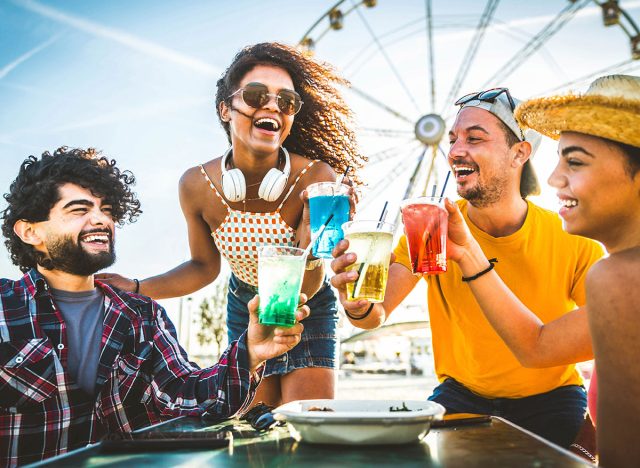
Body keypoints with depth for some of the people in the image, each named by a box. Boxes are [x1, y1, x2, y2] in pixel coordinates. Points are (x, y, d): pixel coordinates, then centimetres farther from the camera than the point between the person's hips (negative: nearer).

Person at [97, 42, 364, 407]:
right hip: (245, 310, 2)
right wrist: (135, 289, -11)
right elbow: (205, 267, -2)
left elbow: (306, 288, -29)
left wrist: (314, 240, -49)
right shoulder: (197, 185, -19)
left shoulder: (317, 178, -28)